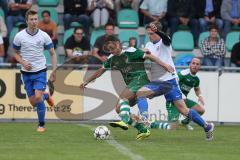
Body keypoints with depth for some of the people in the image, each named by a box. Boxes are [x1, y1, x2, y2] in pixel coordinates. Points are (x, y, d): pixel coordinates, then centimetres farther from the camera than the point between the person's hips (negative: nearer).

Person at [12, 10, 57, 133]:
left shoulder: (44, 36, -6)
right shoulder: (19, 36, -5)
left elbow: (52, 53, 1)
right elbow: (15, 53, 8)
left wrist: (54, 71, -6)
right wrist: (23, 62, -10)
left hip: (40, 71, -2)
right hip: (26, 73, 2)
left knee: (38, 97, -18)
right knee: (33, 103, 3)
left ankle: (41, 125, -1)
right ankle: (46, 95, 39)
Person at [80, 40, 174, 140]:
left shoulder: (130, 52, -7)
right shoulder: (112, 59, 14)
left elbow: (148, 56, -11)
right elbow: (101, 71, 26)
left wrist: (165, 65, -18)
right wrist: (87, 81, 30)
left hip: (140, 79, -8)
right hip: (131, 84, 8)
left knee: (123, 97, -30)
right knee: (119, 109, -1)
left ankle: (124, 121, -49)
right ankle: (143, 130, 1)